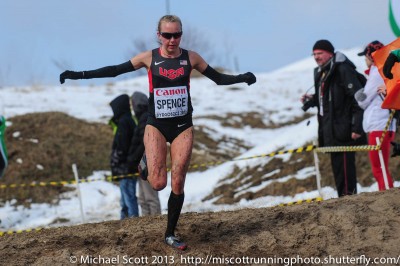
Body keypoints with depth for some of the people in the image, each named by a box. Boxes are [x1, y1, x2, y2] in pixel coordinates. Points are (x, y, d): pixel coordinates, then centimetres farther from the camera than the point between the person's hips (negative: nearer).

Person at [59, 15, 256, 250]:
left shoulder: (191, 58, -1)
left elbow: (218, 78, 6)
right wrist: (79, 75, -6)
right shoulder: (149, 58, -3)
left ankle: (170, 234, 14)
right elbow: (115, 70, -2)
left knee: (177, 184, -1)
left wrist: (241, 78, -12)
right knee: (158, 183, -16)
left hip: (183, 126, 1)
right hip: (156, 126, -1)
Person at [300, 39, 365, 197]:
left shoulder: (343, 70, -11)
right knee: (336, 164, 12)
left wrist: (357, 126, -20)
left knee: (344, 164, -10)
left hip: (342, 129, -9)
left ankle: (349, 194, -8)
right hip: (328, 128, 9)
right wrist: (311, 100, 9)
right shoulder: (321, 73, 18)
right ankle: (343, 196, 17)